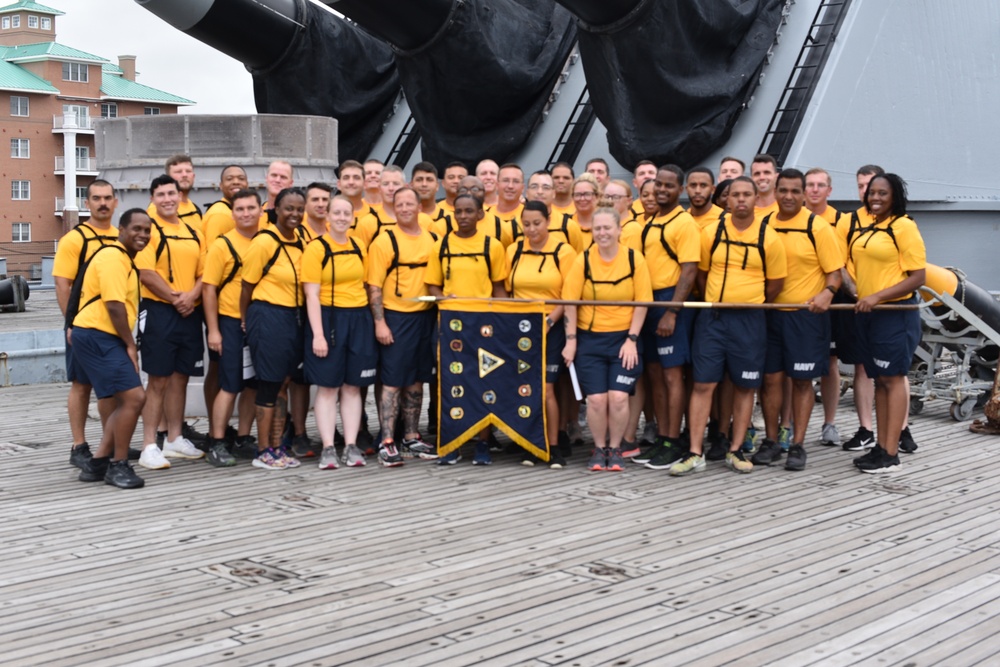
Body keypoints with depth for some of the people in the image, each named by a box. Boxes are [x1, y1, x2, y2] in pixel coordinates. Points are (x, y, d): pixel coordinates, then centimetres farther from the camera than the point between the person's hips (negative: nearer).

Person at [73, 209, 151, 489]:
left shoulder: (124, 258, 20)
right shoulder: (113, 257, -13)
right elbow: (114, 305, -19)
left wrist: (127, 344, 13)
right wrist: (131, 344, -13)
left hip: (103, 338, 11)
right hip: (96, 337, -11)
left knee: (125, 402, 14)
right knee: (134, 397, -15)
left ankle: (98, 463, 19)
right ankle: (118, 465, -3)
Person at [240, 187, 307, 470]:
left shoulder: (301, 242, 9)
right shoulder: (265, 241, -12)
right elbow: (247, 286, -8)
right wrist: (246, 322, -2)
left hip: (293, 318, 7)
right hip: (267, 317, -7)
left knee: (283, 385, 11)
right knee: (269, 385, -2)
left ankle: (277, 448, 19)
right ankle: (263, 452, 7)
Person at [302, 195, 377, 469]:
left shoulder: (359, 248, 10)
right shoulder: (317, 248, -7)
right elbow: (312, 295, -10)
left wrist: (374, 322, 9)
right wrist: (318, 334, -16)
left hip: (359, 320, 5)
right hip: (328, 318, -5)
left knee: (353, 386, 7)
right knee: (328, 387, 0)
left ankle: (351, 446, 12)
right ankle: (328, 448, 4)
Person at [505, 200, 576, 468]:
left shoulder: (563, 252, -3)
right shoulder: (514, 251, 8)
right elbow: (507, 290, 13)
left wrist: (550, 320, -14)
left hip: (551, 328, -3)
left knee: (545, 388, -8)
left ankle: (552, 447, 1)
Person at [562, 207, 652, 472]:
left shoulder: (634, 259, -3)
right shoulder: (583, 260, -3)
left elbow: (642, 303, -2)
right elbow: (570, 302, -2)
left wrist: (631, 339, -7)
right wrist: (571, 340, -5)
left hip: (623, 338, 0)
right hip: (590, 338, 0)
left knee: (618, 397, -9)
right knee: (596, 399, -5)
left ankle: (615, 448, 13)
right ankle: (599, 448, 17)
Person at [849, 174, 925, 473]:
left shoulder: (904, 226, -9)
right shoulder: (865, 228, 12)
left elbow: (918, 277, -14)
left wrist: (878, 296, -20)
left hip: (895, 312, -7)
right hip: (867, 313, 7)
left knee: (893, 379, -3)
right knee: (879, 380, 11)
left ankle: (891, 454, 0)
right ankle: (880, 447, 18)